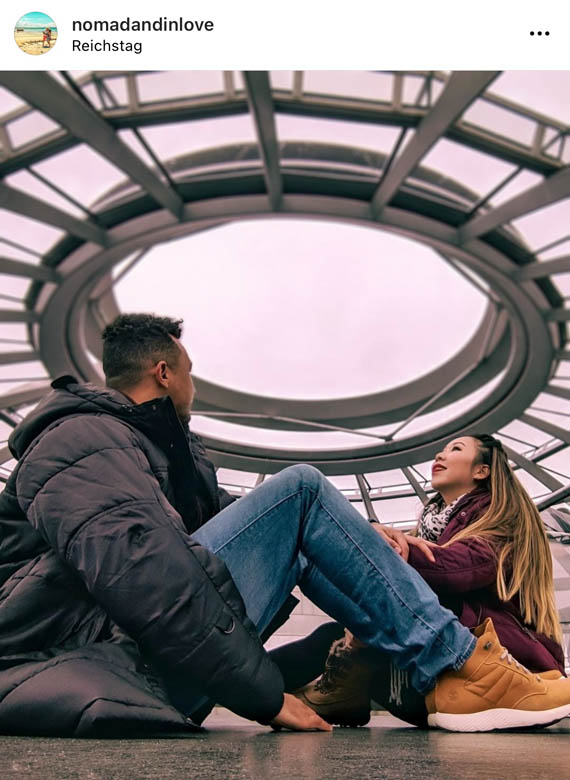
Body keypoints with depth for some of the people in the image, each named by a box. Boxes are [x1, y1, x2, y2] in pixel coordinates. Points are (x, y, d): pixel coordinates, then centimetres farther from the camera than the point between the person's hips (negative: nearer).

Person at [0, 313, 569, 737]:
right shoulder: (84, 436, -8)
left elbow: (228, 516, 20)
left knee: (294, 541, 13)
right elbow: (134, 570, -24)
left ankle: (447, 669, 5)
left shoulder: (151, 442, 25)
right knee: (301, 489, -12)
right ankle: (462, 670, -7)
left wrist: (360, 538, 11)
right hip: (115, 664, -10)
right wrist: (265, 696, -21)